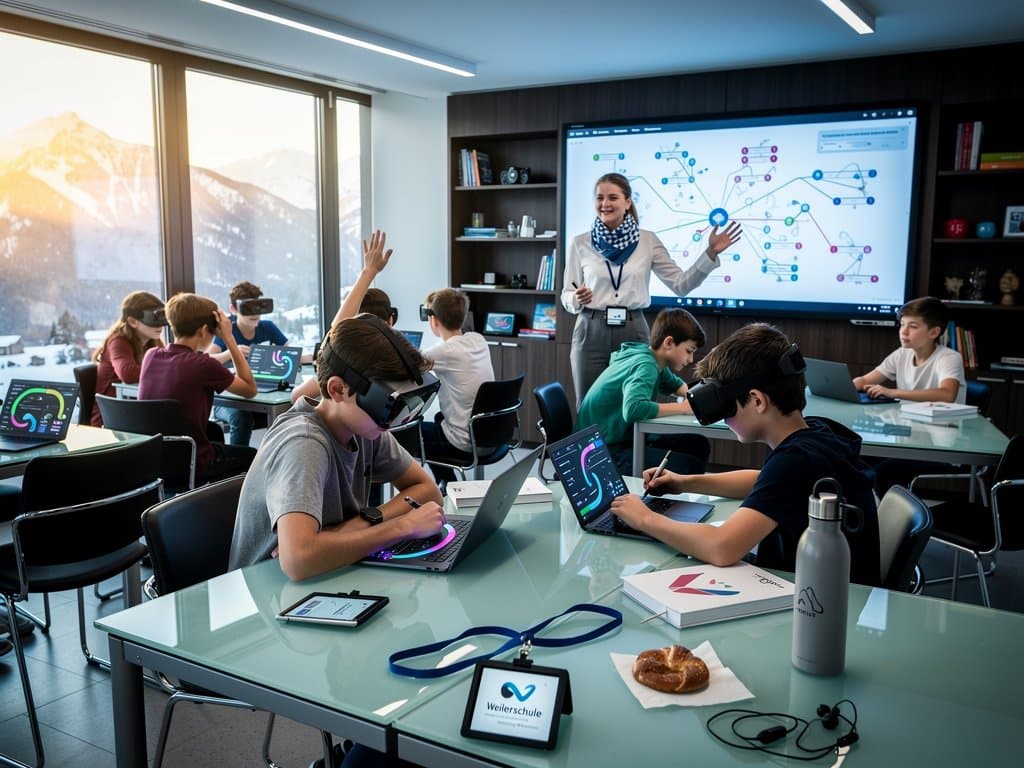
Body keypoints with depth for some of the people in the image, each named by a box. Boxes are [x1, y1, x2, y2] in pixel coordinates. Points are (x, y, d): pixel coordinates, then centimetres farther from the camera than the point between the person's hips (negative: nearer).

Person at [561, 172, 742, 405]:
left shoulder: (647, 240, 3)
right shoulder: (580, 243, 2)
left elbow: (681, 285, 2)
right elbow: (566, 297, 6)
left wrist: (710, 253, -8)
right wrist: (577, 299, -17)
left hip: (633, 333, 0)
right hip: (591, 333, 0)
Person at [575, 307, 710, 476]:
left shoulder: (655, 361, 7)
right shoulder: (645, 366, -21)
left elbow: (675, 384, 28)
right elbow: (632, 408, -40)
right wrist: (683, 407, -28)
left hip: (623, 439, 10)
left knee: (699, 445, 10)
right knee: (691, 466, -22)